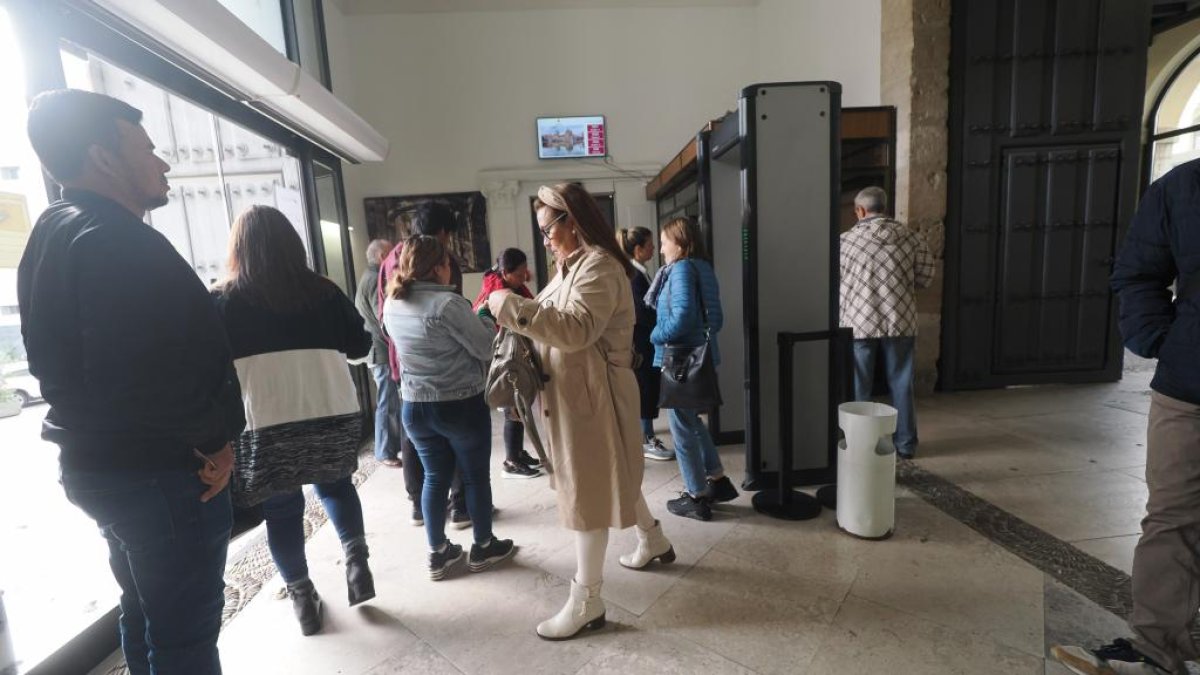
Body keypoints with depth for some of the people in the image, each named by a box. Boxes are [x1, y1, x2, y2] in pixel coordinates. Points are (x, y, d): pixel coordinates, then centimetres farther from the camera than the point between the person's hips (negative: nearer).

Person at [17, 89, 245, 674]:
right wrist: (213, 440, -13)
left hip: (99, 462, 10)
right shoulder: (116, 241, -20)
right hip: (158, 471, -10)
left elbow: (63, 363, 15)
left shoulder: (55, 236, 12)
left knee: (145, 616, 25)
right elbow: (146, 372, -29)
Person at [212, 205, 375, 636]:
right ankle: (356, 558, 12)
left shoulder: (221, 301, -2)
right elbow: (360, 346, 7)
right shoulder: (323, 291, 0)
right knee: (336, 485, 24)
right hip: (332, 413, 2)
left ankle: (302, 599, 25)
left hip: (263, 424, -1)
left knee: (281, 509, 14)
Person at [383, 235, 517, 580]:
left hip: (415, 406, 6)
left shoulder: (392, 305, 2)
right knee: (476, 476, 12)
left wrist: (469, 316, 11)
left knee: (435, 477, 18)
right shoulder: (448, 302, -21)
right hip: (462, 405, -6)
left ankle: (438, 553, 29)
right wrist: (484, 319, 3)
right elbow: (485, 348, -15)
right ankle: (483, 547, 28)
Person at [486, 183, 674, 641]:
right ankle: (652, 541, 44)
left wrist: (511, 307, -25)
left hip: (592, 393, -10)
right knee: (608, 476, 22)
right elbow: (555, 323, 13)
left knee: (588, 490, -1)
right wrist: (509, 309, 0)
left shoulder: (599, 266, -17)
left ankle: (586, 602, 13)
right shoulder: (574, 266, 16)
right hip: (575, 392, 10)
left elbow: (576, 329, -29)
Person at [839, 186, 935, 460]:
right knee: (901, 385, 13)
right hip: (901, 323, 3)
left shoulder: (847, 240, -6)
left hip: (858, 324, -2)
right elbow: (925, 278, 4)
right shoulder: (911, 237, 2)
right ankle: (906, 444, 22)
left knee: (857, 388, 7)